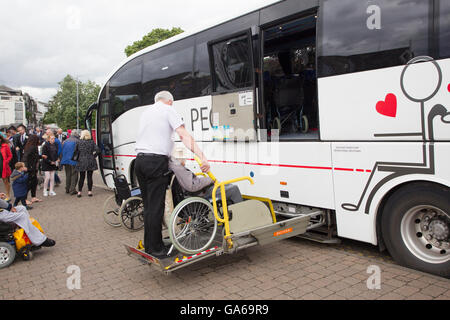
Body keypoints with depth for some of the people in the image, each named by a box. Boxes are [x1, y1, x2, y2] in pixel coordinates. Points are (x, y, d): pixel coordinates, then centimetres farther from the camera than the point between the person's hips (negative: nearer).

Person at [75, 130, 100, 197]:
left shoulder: (79, 142, -2)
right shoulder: (92, 142, -2)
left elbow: (75, 151, -3)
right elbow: (97, 150, -9)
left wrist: (77, 158, 10)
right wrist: (93, 156, 4)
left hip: (81, 162, 0)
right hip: (90, 162, 0)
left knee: (81, 177, 8)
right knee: (89, 177, 6)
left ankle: (79, 192, 9)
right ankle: (89, 191, 7)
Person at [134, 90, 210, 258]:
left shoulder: (146, 111, 22)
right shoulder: (169, 110, 0)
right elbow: (184, 135, -13)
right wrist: (202, 157, -19)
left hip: (140, 160, 7)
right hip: (157, 162, -7)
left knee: (148, 206, 14)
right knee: (156, 207, -2)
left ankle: (149, 244, 23)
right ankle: (156, 248, 5)